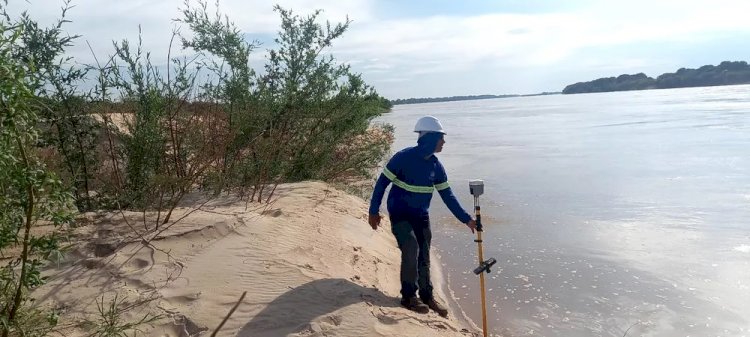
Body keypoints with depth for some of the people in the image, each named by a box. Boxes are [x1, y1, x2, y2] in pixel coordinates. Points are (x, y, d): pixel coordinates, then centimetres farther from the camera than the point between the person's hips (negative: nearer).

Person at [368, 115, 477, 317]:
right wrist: (374, 211, -12)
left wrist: (466, 219, 0)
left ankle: (427, 296, 26)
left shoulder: (436, 166, -3)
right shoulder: (404, 157, -20)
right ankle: (408, 297, -1)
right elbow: (382, 182, -13)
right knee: (411, 250, -18)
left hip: (421, 216, 6)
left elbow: (447, 195, 3)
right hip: (400, 214, -5)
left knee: (424, 255, 10)